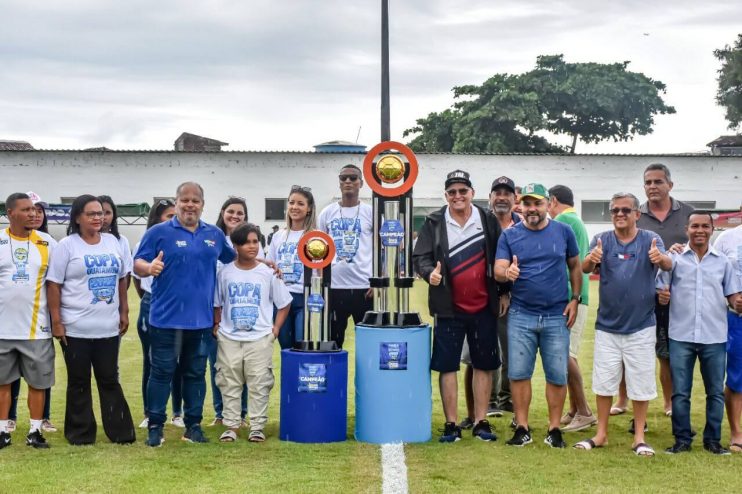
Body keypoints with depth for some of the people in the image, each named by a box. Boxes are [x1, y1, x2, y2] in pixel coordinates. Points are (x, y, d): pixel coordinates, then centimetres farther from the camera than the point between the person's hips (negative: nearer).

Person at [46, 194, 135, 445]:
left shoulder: (113, 242, 8)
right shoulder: (67, 245, -5)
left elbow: (122, 279, 16)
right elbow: (54, 285, -7)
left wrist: (124, 312, 12)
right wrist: (56, 321, -11)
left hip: (109, 327, 4)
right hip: (76, 328, -3)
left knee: (110, 380, 10)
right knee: (79, 382, 6)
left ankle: (120, 431, 15)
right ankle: (80, 433, 16)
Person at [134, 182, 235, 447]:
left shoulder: (215, 235, 11)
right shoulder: (159, 232, -2)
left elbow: (233, 259, 25)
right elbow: (137, 263, -6)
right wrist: (149, 267, -28)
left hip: (201, 319, 4)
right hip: (166, 318, -4)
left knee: (195, 373, 11)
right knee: (162, 373, 1)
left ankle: (193, 425, 20)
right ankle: (155, 426, 10)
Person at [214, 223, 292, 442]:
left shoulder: (268, 273, -3)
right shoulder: (225, 273, 0)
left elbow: (284, 303, 5)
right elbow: (217, 303, 12)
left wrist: (275, 328, 1)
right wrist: (216, 325, 4)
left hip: (260, 339, -1)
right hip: (229, 338, 1)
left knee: (259, 384, 1)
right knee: (229, 384, 7)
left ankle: (257, 426, 10)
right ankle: (231, 426, 16)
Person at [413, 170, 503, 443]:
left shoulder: (489, 221, 2)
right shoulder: (434, 223, -1)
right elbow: (420, 256, -2)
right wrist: (429, 272, -23)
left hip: (484, 307, 1)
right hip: (448, 308, -1)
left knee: (483, 365, 7)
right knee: (447, 366, 2)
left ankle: (481, 423, 17)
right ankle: (451, 424, 12)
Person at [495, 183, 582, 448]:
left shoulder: (563, 232, 4)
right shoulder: (509, 235, 2)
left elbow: (575, 266, 11)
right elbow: (498, 270, -6)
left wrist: (575, 299, 2)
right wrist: (507, 272, -29)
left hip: (557, 316, 0)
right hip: (521, 315, 0)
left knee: (557, 375, 3)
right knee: (518, 373, 1)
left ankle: (554, 429, 14)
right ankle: (522, 428, 12)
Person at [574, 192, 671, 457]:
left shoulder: (651, 240, -6)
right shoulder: (602, 240, -3)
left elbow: (669, 265, -23)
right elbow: (584, 268, -19)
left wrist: (660, 259, -47)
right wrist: (591, 259, -43)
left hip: (641, 326, -1)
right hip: (607, 325, 1)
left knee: (641, 384, 7)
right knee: (603, 382, 10)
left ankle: (639, 437, 20)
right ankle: (601, 434, 23)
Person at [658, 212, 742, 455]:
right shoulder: (674, 259, 2)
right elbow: (661, 291, 4)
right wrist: (662, 296, -20)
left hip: (715, 337, 1)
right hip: (681, 336, -1)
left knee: (715, 391, 9)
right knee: (680, 392, 4)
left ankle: (713, 440, 20)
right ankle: (682, 439, 15)